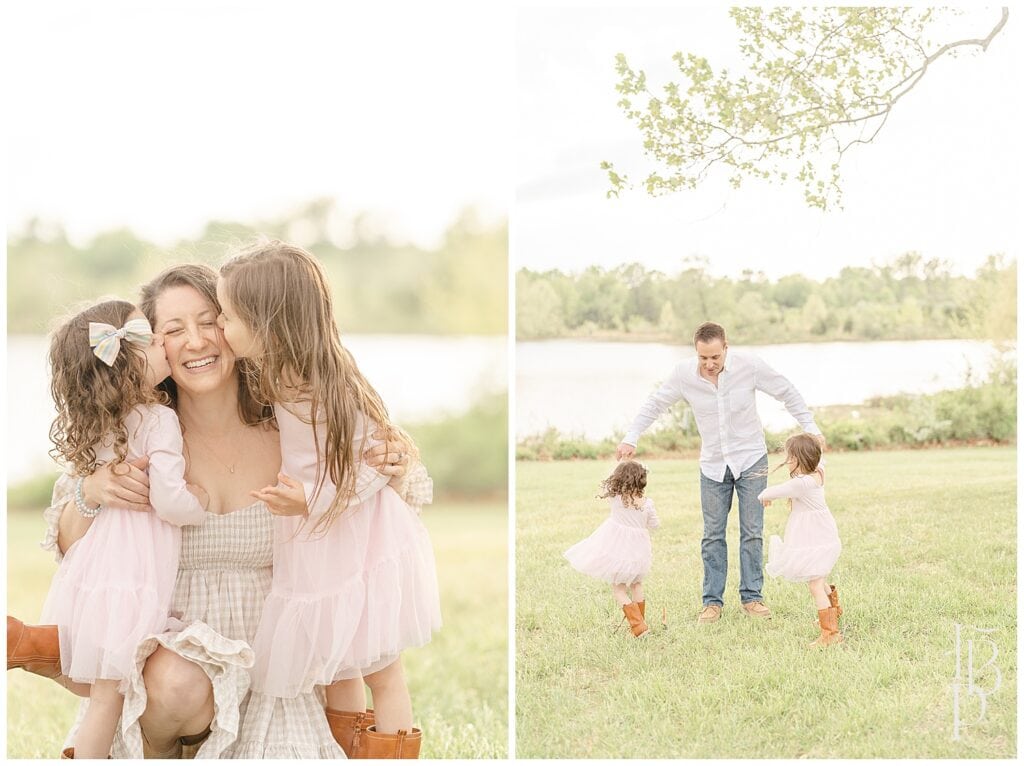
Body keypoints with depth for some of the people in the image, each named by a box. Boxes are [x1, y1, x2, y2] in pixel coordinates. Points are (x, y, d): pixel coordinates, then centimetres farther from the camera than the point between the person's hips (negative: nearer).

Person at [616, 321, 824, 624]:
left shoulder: (749, 366, -16)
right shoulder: (683, 374, -13)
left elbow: (787, 393, -3)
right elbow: (654, 405, 1)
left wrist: (810, 427, -4)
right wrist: (631, 439, -5)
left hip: (751, 460, -1)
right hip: (713, 464, 1)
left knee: (752, 532, 2)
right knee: (713, 535, 4)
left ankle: (751, 597, 11)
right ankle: (712, 601, 10)